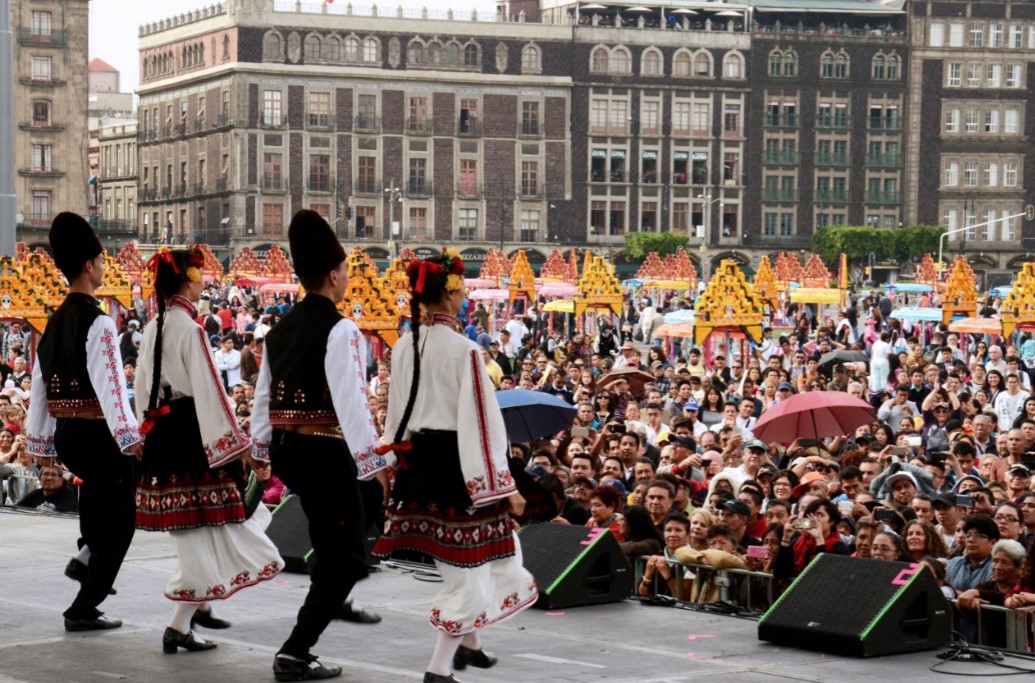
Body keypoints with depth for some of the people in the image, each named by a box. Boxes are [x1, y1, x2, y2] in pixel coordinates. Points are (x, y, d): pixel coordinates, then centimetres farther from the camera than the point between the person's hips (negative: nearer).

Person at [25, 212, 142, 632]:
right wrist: (129, 437, -30)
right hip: (98, 433, -8)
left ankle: (87, 558, 19)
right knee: (117, 521, 3)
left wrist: (41, 442, 21)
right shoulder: (97, 322, -15)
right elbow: (109, 383, -25)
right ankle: (84, 609, 3)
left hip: (66, 435, 8)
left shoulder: (54, 322, 10)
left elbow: (40, 386, 15)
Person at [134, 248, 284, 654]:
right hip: (193, 431, -9)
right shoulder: (189, 329, -16)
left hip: (162, 433, 9)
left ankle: (199, 605, 30)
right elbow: (208, 390, -18)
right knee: (207, 526, -2)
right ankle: (179, 626, -5)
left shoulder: (152, 330, 9)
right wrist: (233, 441, -13)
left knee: (195, 527, 21)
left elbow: (144, 385, 16)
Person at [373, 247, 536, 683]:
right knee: (468, 561, 2)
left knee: (462, 557, 25)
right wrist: (504, 485, -12)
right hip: (458, 460, -7)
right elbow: (481, 421, -16)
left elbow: (396, 413, 11)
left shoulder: (403, 347, 3)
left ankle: (468, 643, 36)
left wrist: (402, 461, 22)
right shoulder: (462, 350, -17)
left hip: (418, 459, 7)